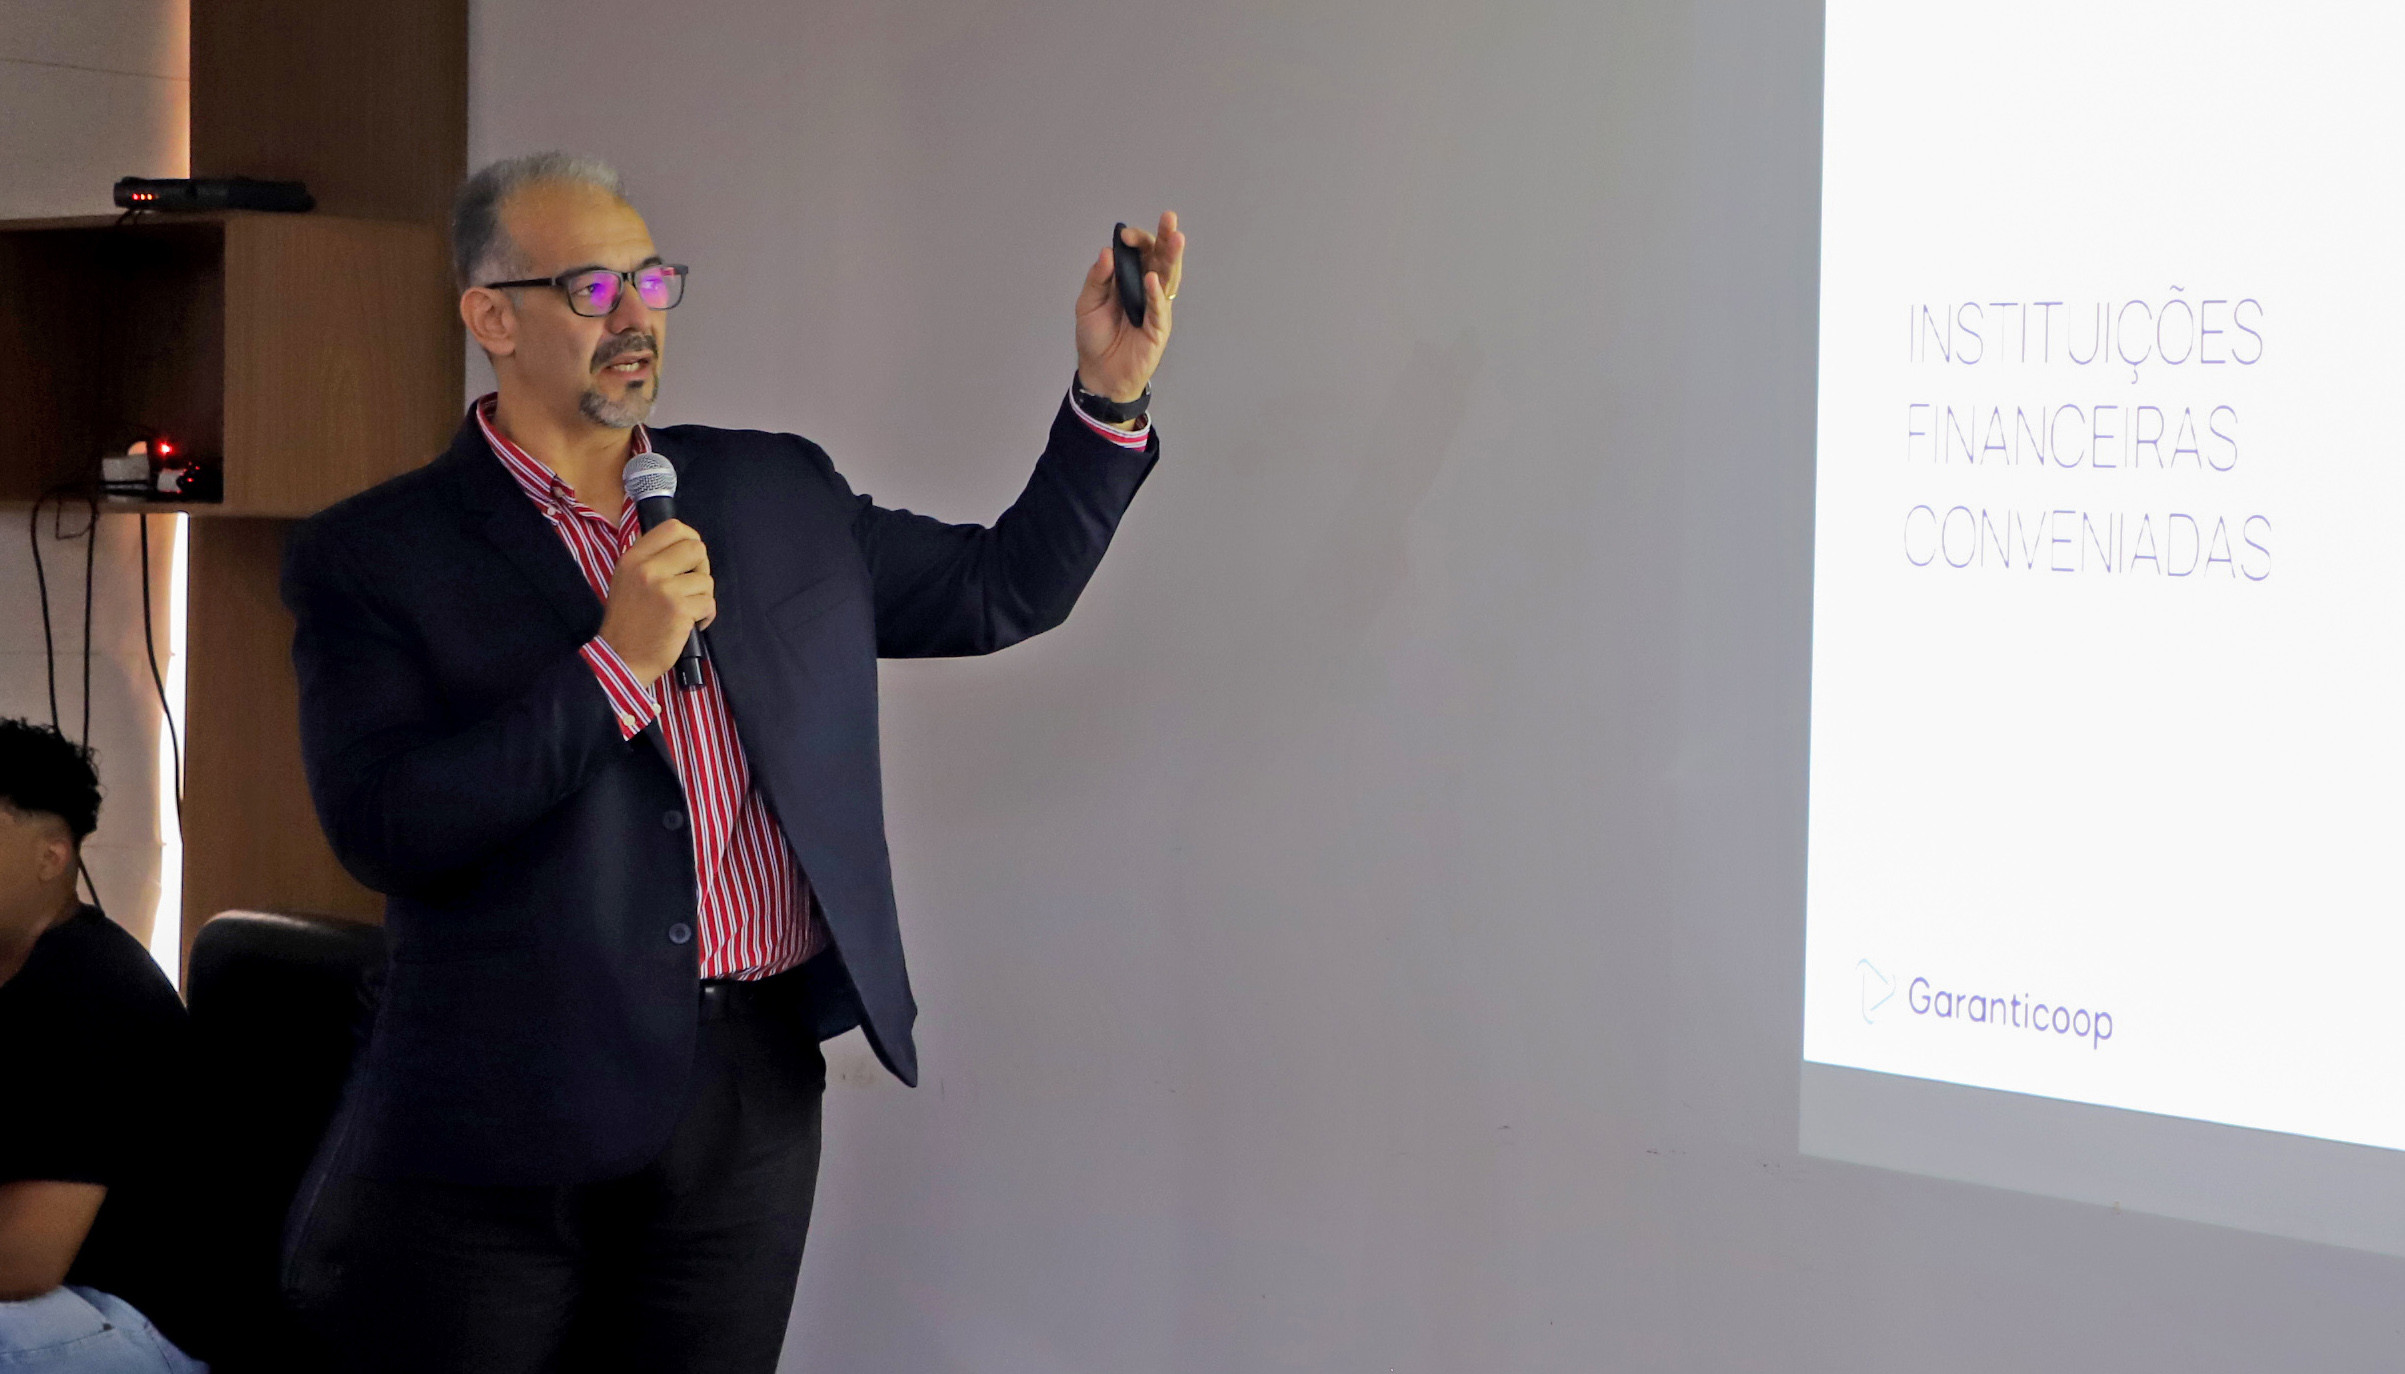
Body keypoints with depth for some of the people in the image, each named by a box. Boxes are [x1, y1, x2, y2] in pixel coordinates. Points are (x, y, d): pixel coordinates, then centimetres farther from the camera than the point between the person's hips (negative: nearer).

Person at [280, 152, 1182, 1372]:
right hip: (506, 1123, -4)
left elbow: (1003, 589, 17)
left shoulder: (778, 492, 12)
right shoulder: (372, 557, -3)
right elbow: (384, 834, -14)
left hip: (754, 1100, 4)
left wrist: (1109, 393, 5)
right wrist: (617, 665, -17)